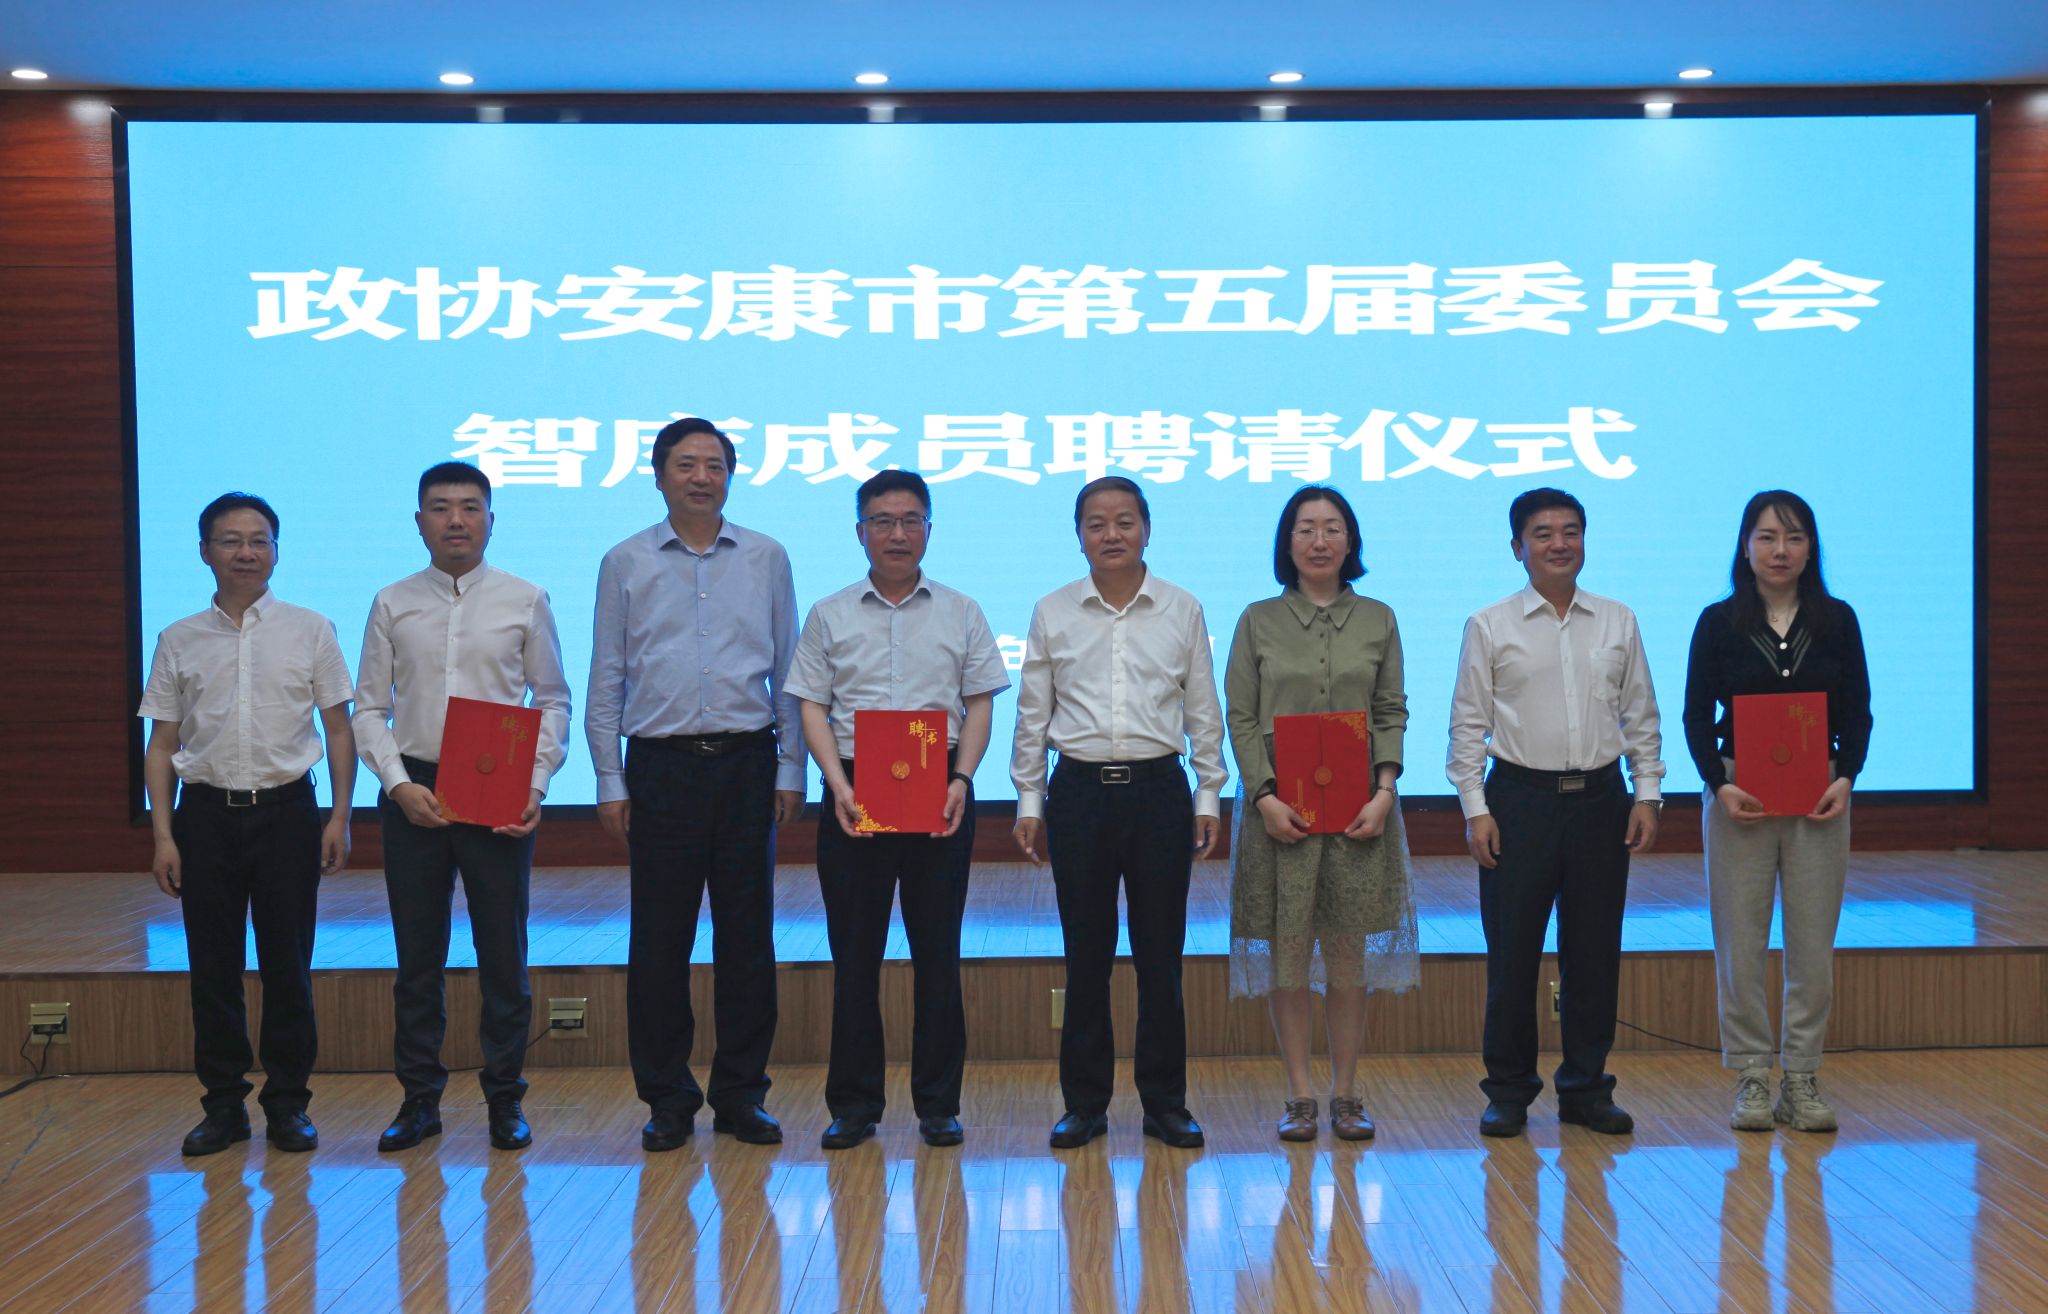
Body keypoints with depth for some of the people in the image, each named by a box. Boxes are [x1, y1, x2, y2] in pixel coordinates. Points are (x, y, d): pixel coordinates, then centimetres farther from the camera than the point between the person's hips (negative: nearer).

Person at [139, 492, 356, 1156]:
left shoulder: (309, 630, 3)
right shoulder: (179, 642, 6)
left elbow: (339, 728, 5)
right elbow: (161, 743, 7)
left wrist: (340, 816, -2)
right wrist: (162, 834, 1)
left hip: (286, 809, -1)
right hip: (206, 813, 1)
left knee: (287, 965, 3)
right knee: (213, 969, 5)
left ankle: (288, 1103, 14)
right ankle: (224, 1104, 16)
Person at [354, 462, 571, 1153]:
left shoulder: (525, 601, 4)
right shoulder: (393, 605, 6)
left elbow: (553, 700, 5)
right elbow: (369, 708, 6)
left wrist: (536, 785, -7)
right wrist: (400, 784, -8)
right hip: (413, 791, 1)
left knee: (503, 951, 4)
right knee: (417, 952, 7)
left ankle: (505, 1097, 15)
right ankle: (419, 1098, 17)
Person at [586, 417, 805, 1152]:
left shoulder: (766, 559, 8)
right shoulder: (626, 564, 5)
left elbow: (788, 671, 9)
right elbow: (605, 680, 6)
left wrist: (792, 769, 4)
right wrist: (610, 782, 0)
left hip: (747, 763, 1)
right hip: (661, 765, -1)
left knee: (747, 935, 5)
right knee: (659, 940, 2)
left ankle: (741, 1096, 15)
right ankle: (667, 1100, 14)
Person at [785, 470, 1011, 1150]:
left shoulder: (960, 613, 10)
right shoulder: (830, 615, 9)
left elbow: (979, 704, 7)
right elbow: (813, 708, 5)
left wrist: (961, 777, -8)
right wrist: (840, 783, -9)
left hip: (940, 790, 0)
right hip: (853, 790, 0)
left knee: (937, 947, 2)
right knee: (854, 949, 2)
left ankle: (938, 1103, 11)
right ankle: (853, 1105, 11)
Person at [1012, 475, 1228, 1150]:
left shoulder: (1182, 611, 5)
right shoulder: (1052, 613, 5)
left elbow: (1203, 712, 8)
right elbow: (1032, 714, 9)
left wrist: (1209, 796, 4)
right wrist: (1028, 801, 6)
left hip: (1158, 788, 0)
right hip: (1079, 791, 0)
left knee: (1160, 953, 3)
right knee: (1086, 953, 4)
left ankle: (1165, 1101, 14)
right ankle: (1084, 1103, 14)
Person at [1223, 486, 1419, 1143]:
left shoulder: (1378, 620, 9)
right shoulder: (1258, 621, 5)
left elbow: (1391, 713, 6)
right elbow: (1240, 716, 1)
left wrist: (1383, 793, -7)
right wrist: (1265, 796, -11)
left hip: (1359, 805, 1)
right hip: (1281, 804, -1)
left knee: (1348, 951, 4)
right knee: (1287, 950, 0)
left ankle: (1346, 1094, 14)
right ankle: (1299, 1095, 10)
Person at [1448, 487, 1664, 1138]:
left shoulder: (1618, 622, 9)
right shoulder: (1489, 627, 1)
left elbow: (1641, 716, 12)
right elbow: (1468, 725, 1)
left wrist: (1647, 795, 4)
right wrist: (1475, 809, -6)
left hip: (1600, 797, 3)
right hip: (1520, 797, -2)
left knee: (1595, 950, 7)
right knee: (1512, 950, 1)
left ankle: (1586, 1088, 19)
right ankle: (1508, 1091, 13)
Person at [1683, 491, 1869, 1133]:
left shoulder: (1837, 621, 5)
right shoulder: (1719, 622, 1)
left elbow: (1858, 713, 6)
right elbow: (1696, 716, 0)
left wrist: (1846, 777, -10)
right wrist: (1720, 784, -13)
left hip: (1820, 796, 1)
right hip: (1739, 795, -1)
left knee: (1813, 942, 3)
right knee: (1741, 942, 1)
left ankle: (1802, 1080, 14)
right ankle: (1751, 1079, 10)